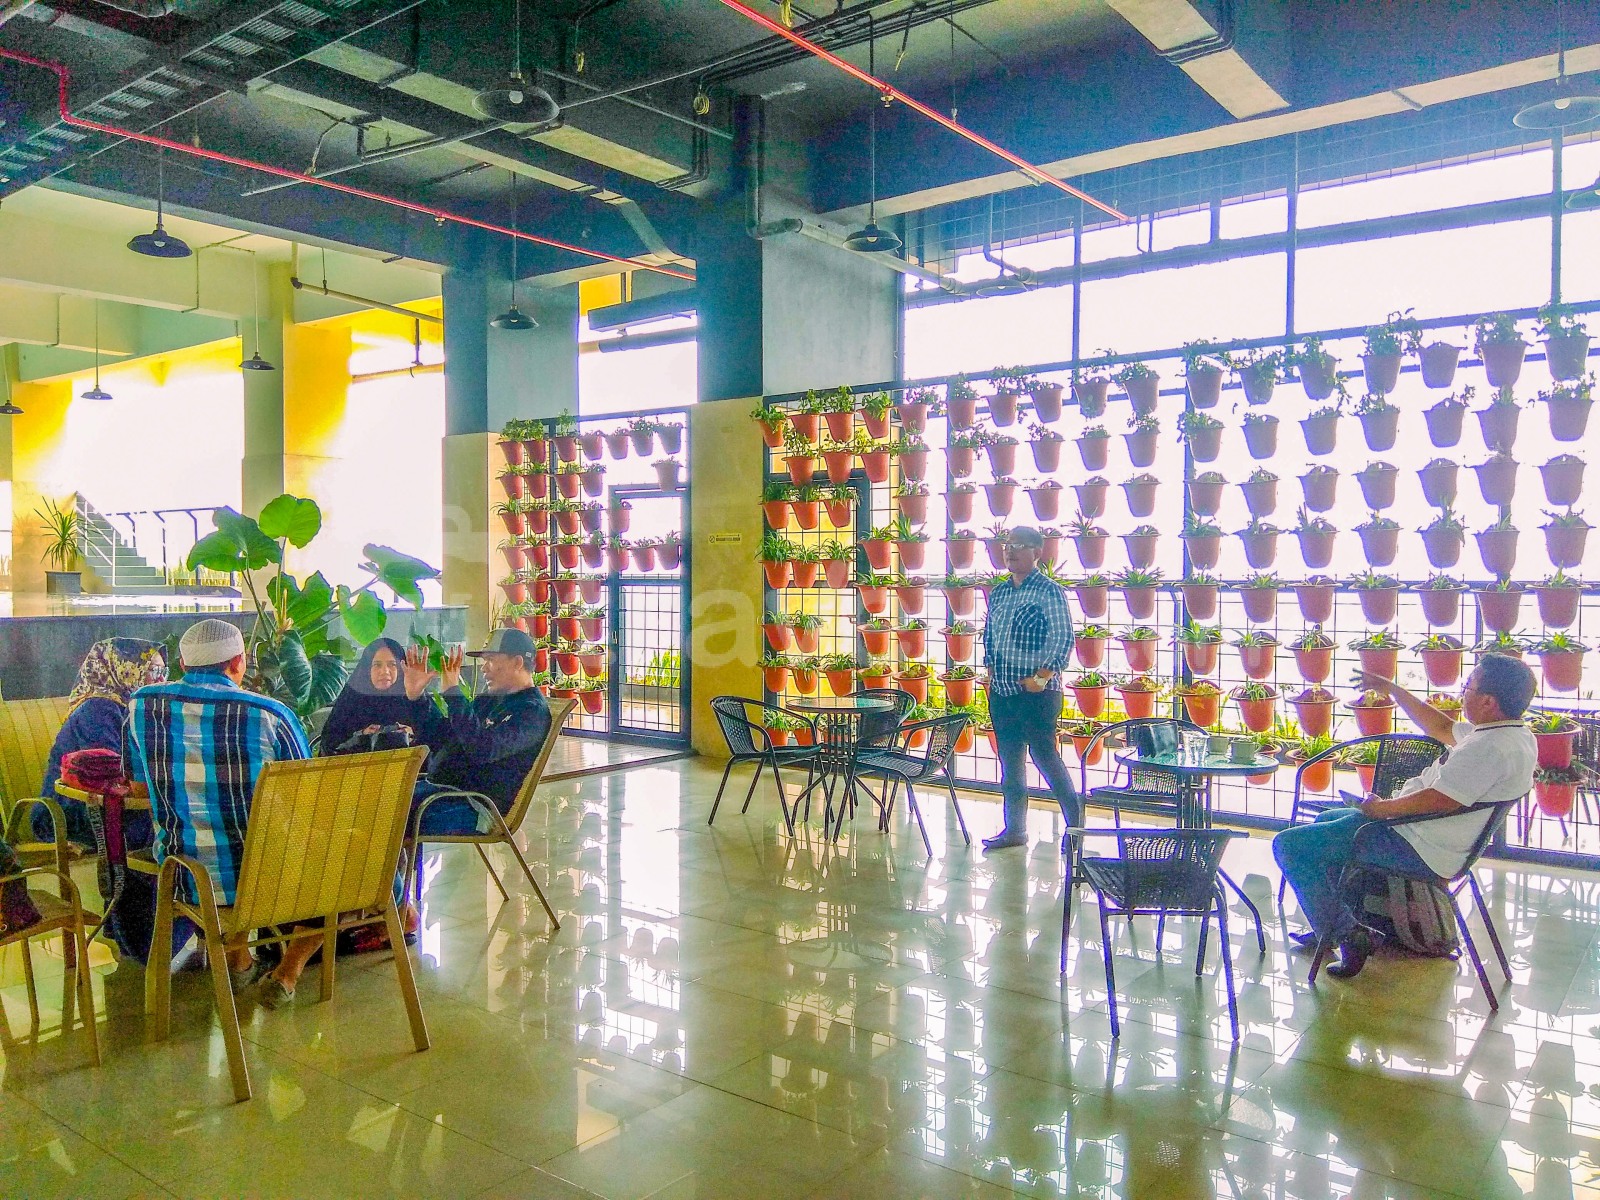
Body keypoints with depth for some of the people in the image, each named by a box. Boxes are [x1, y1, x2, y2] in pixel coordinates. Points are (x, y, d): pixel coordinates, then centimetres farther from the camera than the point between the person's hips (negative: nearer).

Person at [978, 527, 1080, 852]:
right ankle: (1014, 829, 18)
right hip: (1002, 691, 7)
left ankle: (1076, 823, 11)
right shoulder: (999, 592, 12)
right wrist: (991, 671, 10)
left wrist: (1042, 677, -17)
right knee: (1010, 760, 10)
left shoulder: (1049, 591, -8)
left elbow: (1063, 639, -14)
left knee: (1043, 755, -5)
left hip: (1036, 691, -7)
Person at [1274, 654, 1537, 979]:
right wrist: (1392, 690, 24)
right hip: (1426, 833, 11)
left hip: (1419, 847, -11)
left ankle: (1345, 937, -5)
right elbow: (1443, 729, 23)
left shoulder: (1492, 747, -27)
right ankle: (1329, 925, 29)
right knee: (1327, 819, 31)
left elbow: (1440, 800, -32)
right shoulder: (1513, 732, 7)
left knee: (1289, 845, -13)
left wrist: (1381, 808, -17)